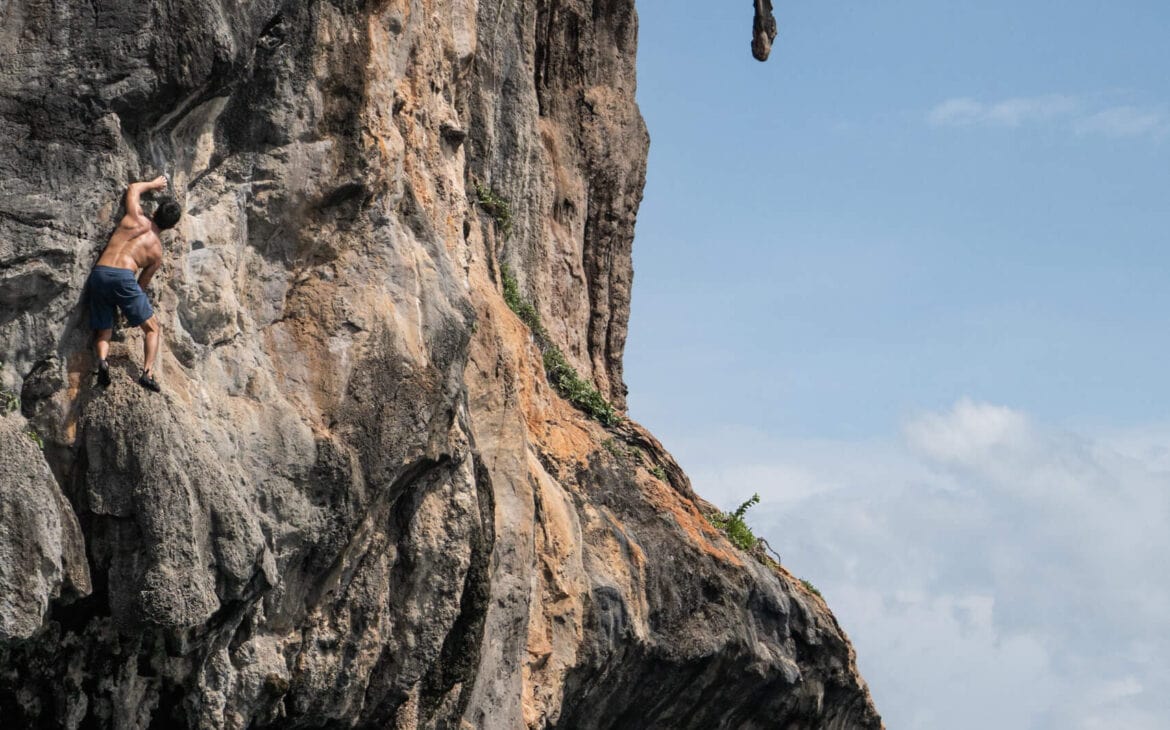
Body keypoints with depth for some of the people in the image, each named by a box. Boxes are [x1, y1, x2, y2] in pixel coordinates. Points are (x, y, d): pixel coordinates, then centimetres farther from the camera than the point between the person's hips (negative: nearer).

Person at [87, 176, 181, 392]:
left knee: (103, 331, 13)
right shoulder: (157, 251, 13)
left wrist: (154, 184, 48)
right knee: (152, 327, 12)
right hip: (123, 277, -3)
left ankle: (102, 360, -17)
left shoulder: (137, 219, 14)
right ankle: (148, 372, -5)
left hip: (98, 275, 3)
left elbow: (133, 189, 31)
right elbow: (143, 283, 16)